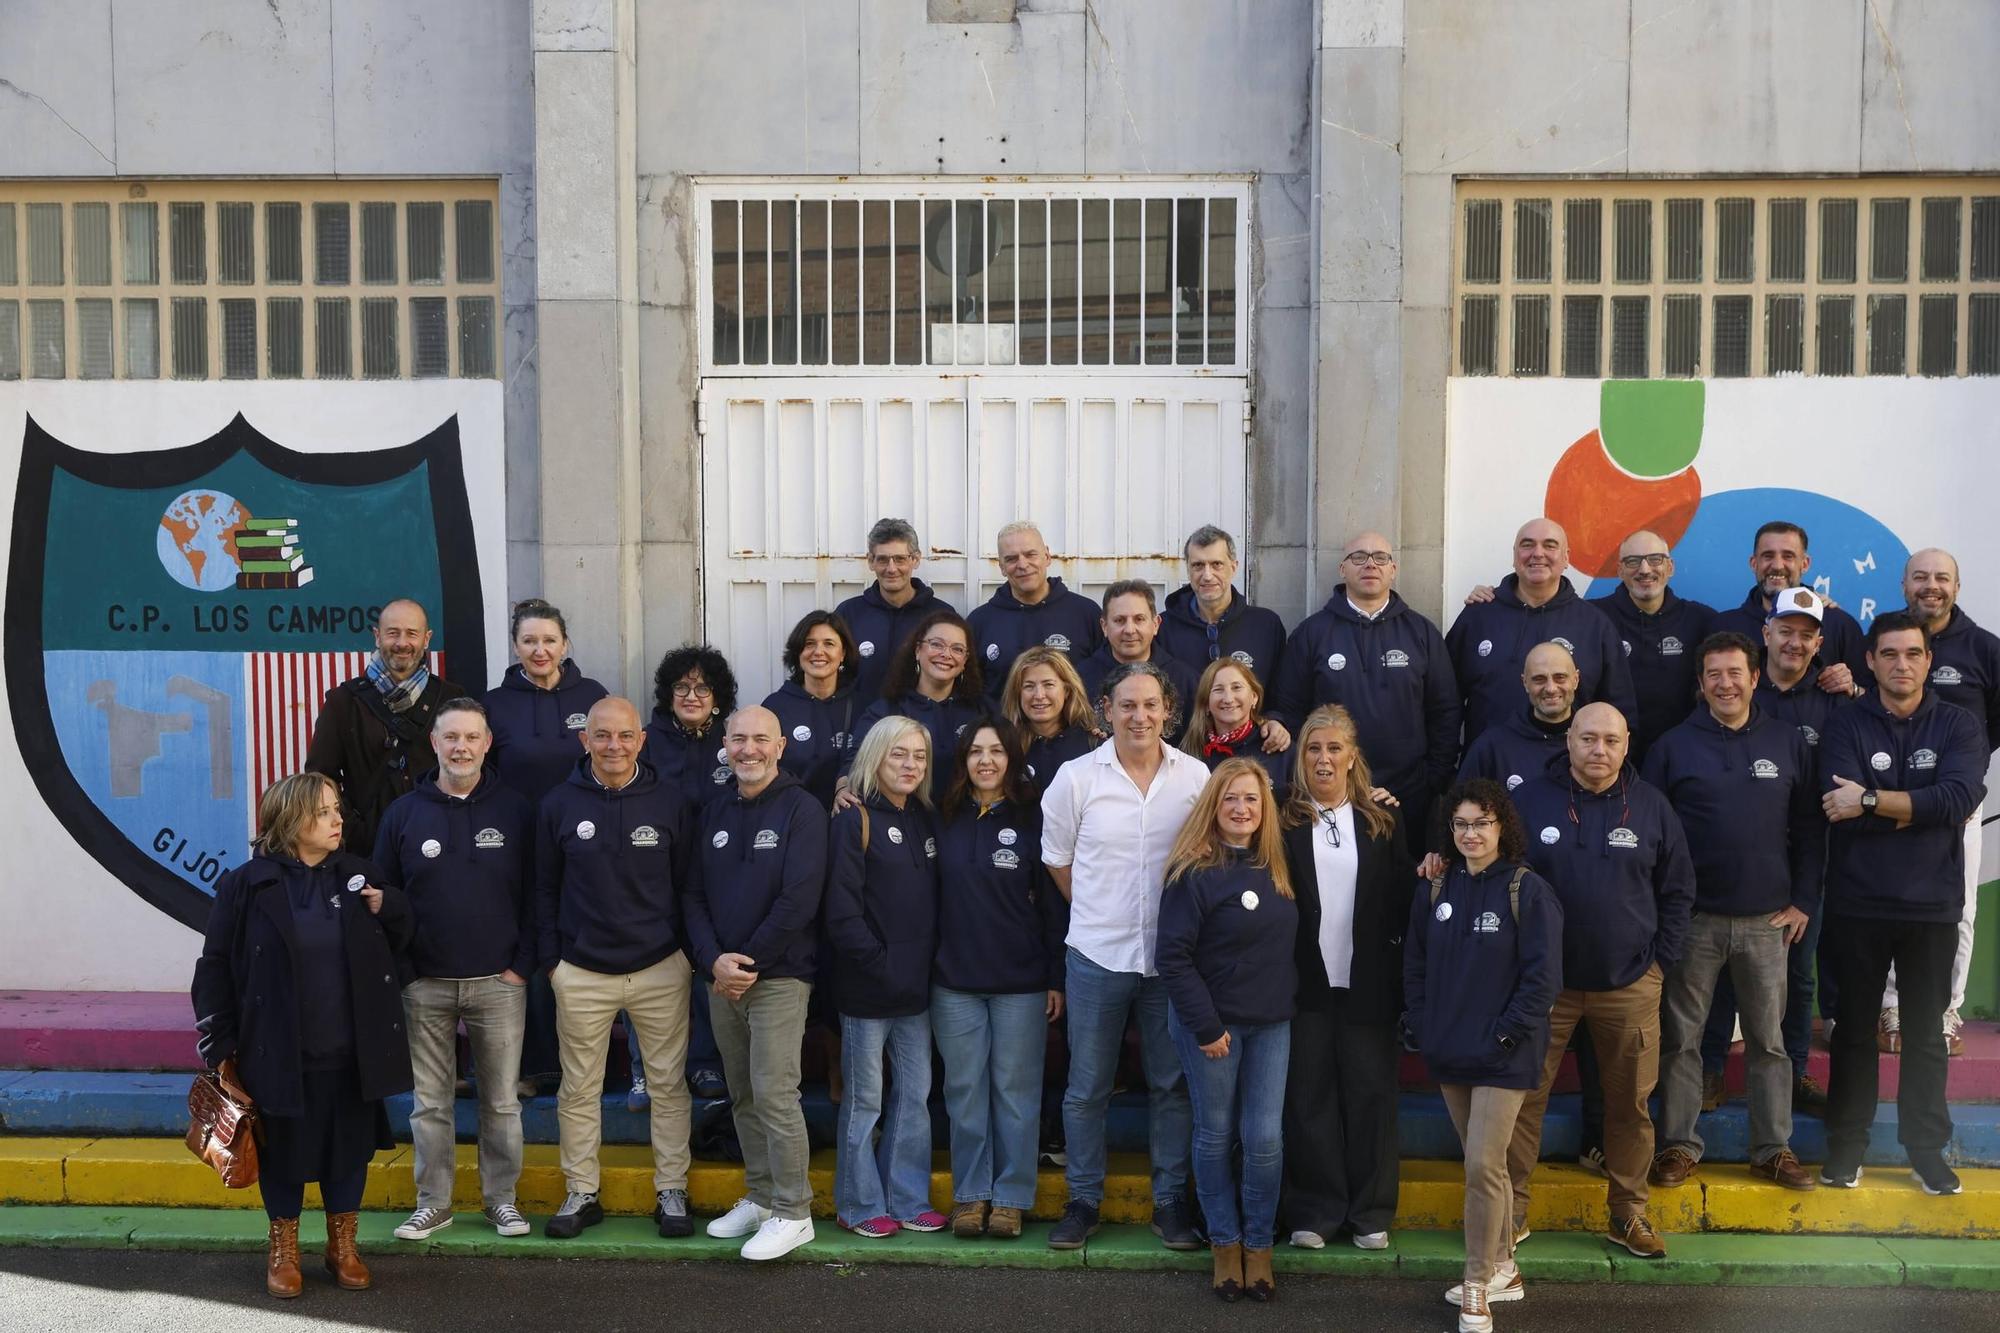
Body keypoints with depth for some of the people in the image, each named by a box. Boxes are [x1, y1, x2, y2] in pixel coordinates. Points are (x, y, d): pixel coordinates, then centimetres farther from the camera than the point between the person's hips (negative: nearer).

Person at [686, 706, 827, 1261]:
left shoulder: (802, 809, -7)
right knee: (742, 1096, 12)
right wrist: (713, 960, -9)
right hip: (722, 979, 6)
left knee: (774, 1095, -7)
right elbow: (694, 894, 8)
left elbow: (799, 899, -15)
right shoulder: (715, 813, 12)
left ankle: (793, 1214, 3)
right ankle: (760, 1198, 25)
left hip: (779, 977, -6)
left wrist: (748, 962, -13)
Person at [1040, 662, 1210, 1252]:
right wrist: (1101, 913, 8)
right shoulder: (1076, 777, -4)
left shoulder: (1195, 776, -2)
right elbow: (1058, 861, 6)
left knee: (1173, 1084, 10)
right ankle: (1083, 1200, 22)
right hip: (1097, 955, -1)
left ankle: (1171, 1201, 23)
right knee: (1087, 1087, 8)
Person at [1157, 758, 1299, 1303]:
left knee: (1265, 1138, 2)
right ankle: (1224, 1243, 23)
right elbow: (1173, 957, -14)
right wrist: (1206, 1027, -15)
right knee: (1215, 1134, 7)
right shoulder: (1193, 872, -13)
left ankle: (1258, 1244, 19)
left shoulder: (1276, 866, 5)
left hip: (1272, 1023, 4)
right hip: (1211, 1023, -4)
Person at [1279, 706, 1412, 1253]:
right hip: (1306, 982, -2)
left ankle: (1370, 1212, 20)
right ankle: (1314, 1212, 16)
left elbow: (1403, 900, 4)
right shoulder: (1285, 822, -1)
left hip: (1367, 982, 2)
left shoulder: (1381, 821, 6)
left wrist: (1400, 970, -6)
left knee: (1370, 1094, 8)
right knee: (1309, 1096, 5)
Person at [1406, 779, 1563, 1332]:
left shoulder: (1528, 891, -11)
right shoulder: (1437, 889, 6)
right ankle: (1502, 1268, 29)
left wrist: (1504, 1034, -15)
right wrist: (1426, 1027, 4)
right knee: (1483, 1162, 16)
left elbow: (1543, 975, -13)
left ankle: (1478, 1284, 7)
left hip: (1503, 1056, -5)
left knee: (1483, 1165, -7)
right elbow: (1415, 964, 13)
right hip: (1450, 1055, 6)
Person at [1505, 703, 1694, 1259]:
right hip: (1544, 980, -1)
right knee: (1525, 1097, 2)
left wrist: (1660, 959, 4)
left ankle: (1628, 1210, 24)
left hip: (1629, 984, 2)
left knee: (1631, 1102, 9)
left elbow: (1677, 890, 10)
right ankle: (1512, 1208, 13)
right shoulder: (1529, 800, -5)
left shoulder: (1651, 806, 2)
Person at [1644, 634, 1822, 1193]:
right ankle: (1679, 1144, 14)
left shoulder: (1789, 743, 5)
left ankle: (1774, 1148, 19)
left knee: (1769, 1039, 9)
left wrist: (1803, 902, 1)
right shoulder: (1673, 745, 0)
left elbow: (1810, 828, 7)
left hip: (1767, 921, 1)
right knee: (1680, 1037, 4)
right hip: (1693, 919, -1)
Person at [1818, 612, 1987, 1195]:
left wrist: (1872, 801, -20)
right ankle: (1846, 1143, 20)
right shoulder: (1845, 726, -1)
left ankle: (1926, 1147, 22)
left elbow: (1959, 797, -17)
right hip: (1858, 906, -1)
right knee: (1854, 1028, 10)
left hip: (1932, 906, 1)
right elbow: (1839, 808, -16)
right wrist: (1919, 809, -15)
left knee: (1926, 1033, 10)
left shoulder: (1959, 726, 2)